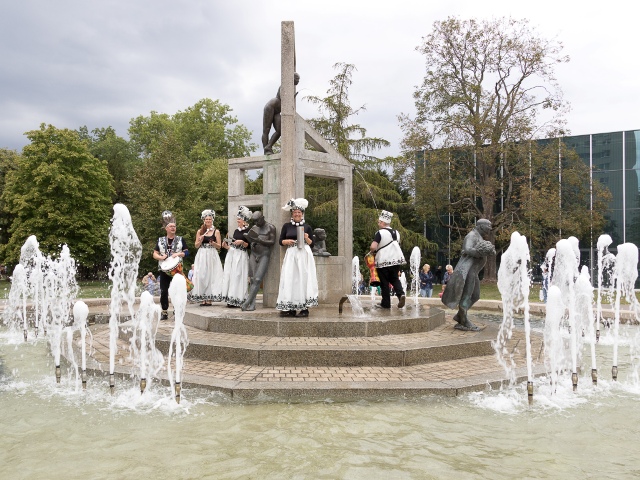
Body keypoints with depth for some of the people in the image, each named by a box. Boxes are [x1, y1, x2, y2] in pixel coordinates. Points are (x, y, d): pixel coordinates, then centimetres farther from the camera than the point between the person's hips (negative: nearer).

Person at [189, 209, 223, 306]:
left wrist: (213, 243, -15)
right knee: (201, 276, -3)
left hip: (212, 256, -1)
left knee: (210, 276, -2)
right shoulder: (200, 231, 9)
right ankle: (202, 299, -1)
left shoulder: (216, 231, 5)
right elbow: (196, 246, 9)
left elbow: (219, 246, 3)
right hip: (201, 256, 1)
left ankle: (209, 299, 1)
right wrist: (200, 240, -10)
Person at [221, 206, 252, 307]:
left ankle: (237, 300, -3)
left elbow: (248, 246, -9)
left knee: (237, 276, -8)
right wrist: (226, 246, 4)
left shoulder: (248, 231, -5)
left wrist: (242, 242, -24)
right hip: (232, 254, 8)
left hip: (241, 256, -8)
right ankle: (230, 300, 10)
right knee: (229, 275, 5)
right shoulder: (236, 231, 17)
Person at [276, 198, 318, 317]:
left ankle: (304, 308, -4)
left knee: (303, 278, -5)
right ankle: (290, 308, 0)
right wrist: (287, 241, -9)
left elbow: (312, 244, 9)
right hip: (291, 255, 2)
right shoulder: (286, 226, 10)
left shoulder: (307, 227, 8)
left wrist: (307, 239, -10)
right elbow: (280, 241, 11)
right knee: (289, 279, -3)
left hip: (304, 255, -1)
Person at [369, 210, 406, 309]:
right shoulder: (396, 233, 10)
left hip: (383, 261, -6)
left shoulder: (380, 233, -13)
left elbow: (373, 247, -24)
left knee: (384, 282, 5)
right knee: (394, 279, 18)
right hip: (396, 259, 6)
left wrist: (372, 251, -2)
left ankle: (386, 303, 11)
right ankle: (401, 293, -6)